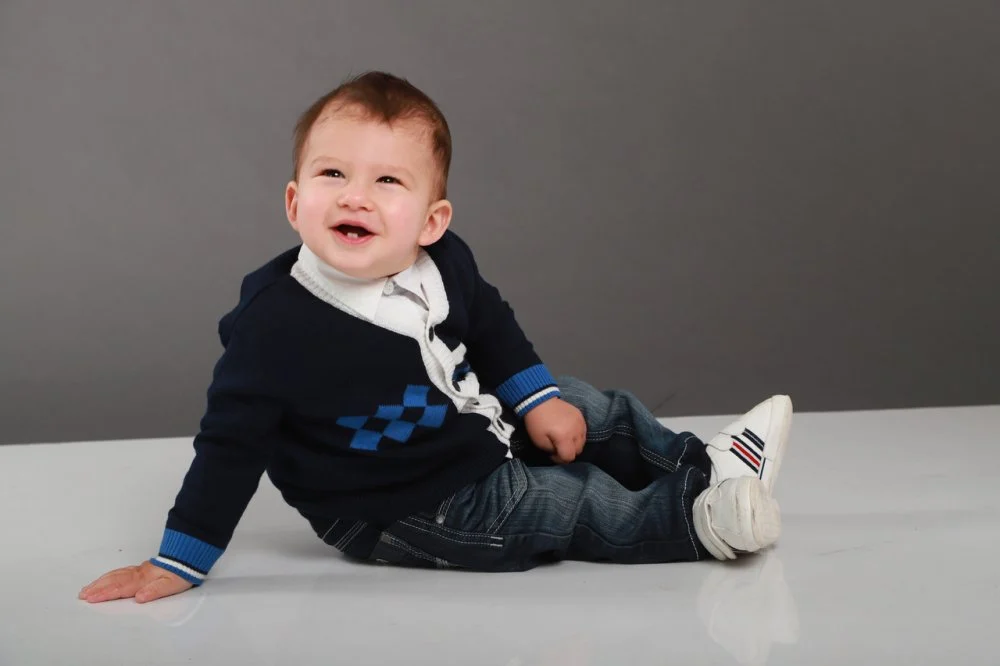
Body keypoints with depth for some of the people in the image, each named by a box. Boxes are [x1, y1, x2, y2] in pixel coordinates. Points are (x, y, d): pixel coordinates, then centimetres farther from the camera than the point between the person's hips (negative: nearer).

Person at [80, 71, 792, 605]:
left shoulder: (445, 266, -12)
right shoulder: (276, 322, -29)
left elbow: (491, 323, 11)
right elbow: (231, 443, -22)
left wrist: (537, 397, 8)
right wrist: (180, 562, -20)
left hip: (487, 430, 7)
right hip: (403, 513, -7)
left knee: (598, 411, 13)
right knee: (575, 504, -10)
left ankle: (700, 464, 30)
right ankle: (704, 513, 5)